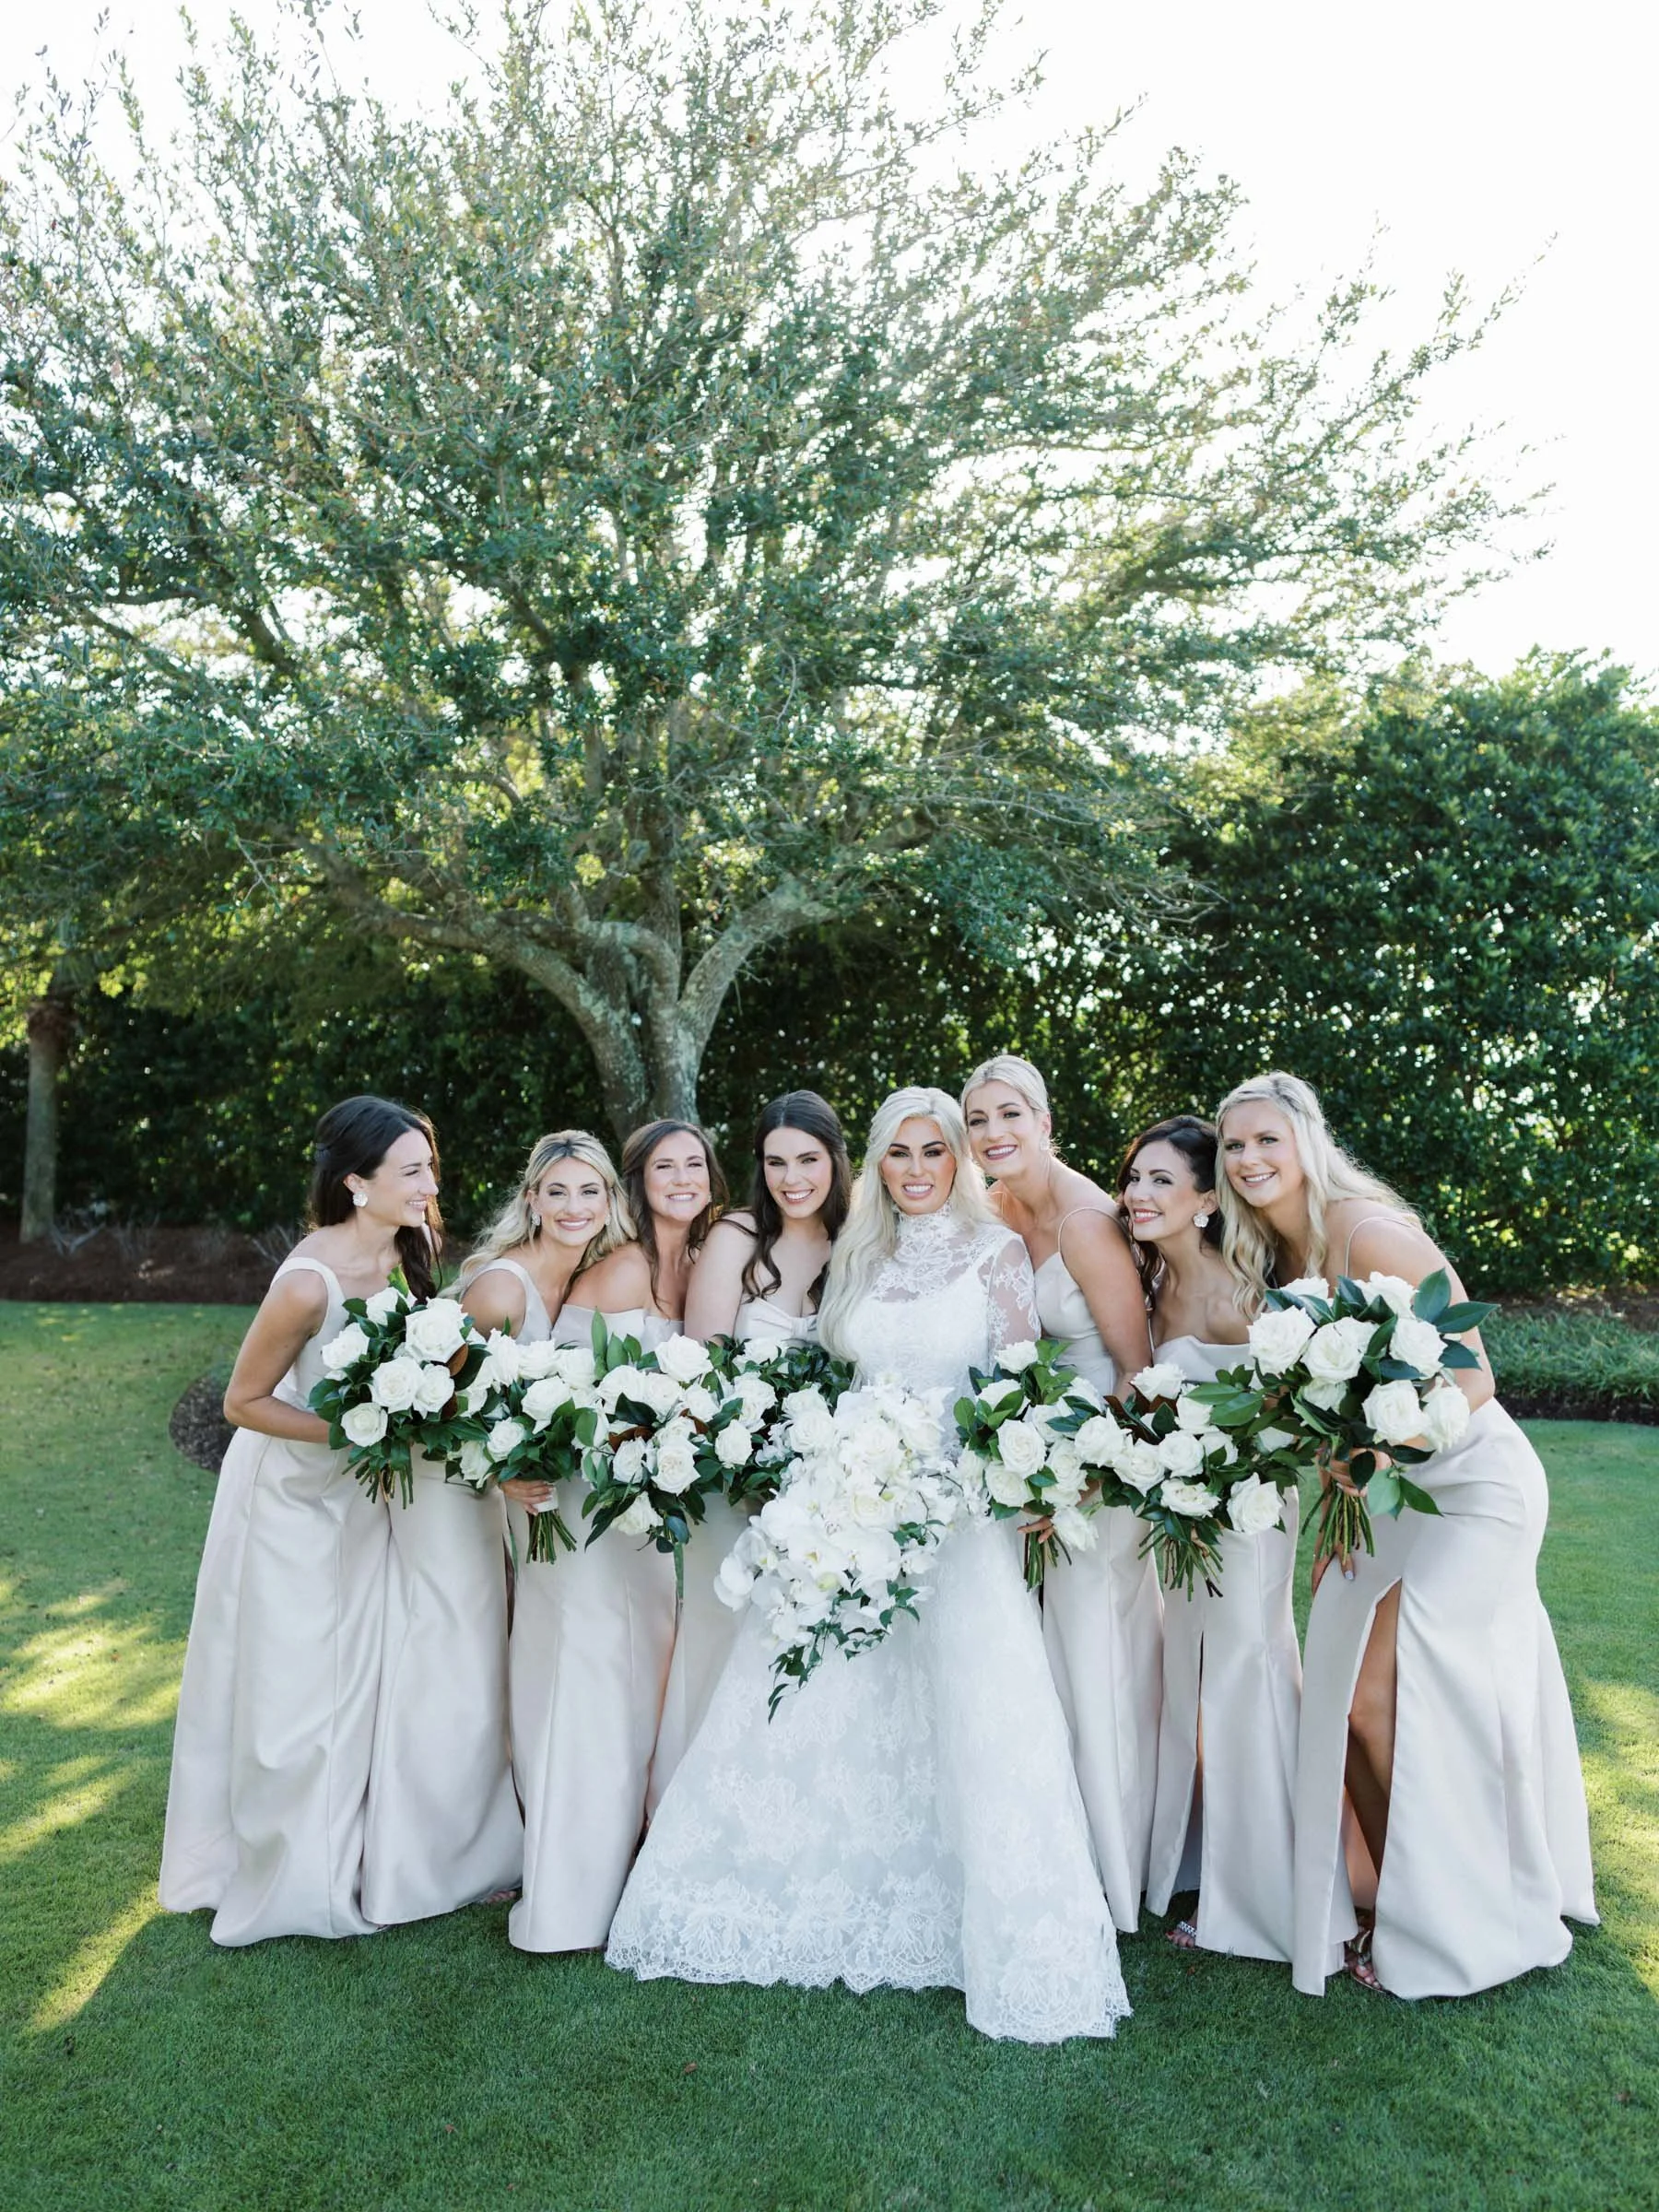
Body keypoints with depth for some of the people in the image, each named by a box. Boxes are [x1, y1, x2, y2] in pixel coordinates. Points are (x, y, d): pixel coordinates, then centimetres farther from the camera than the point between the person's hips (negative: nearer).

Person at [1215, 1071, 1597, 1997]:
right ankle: (1393, 1912, 24)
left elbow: (1471, 1379, -21)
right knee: (1351, 1702, 6)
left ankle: (1449, 1934, 11)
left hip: (1473, 1484, -8)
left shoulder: (1368, 1231, -21)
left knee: (1381, 1698, -9)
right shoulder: (1275, 1261, 4)